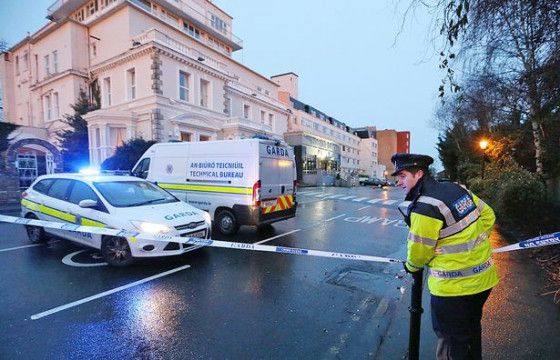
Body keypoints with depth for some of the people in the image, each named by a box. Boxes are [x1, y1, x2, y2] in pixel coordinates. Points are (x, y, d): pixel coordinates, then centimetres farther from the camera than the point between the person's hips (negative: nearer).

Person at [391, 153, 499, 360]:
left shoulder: (424, 207, -25)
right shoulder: (457, 188, 0)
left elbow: (419, 251, -16)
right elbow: (488, 215, 12)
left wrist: (411, 266, 6)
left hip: (453, 287, -8)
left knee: (452, 341, 10)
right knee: (471, 329, 29)